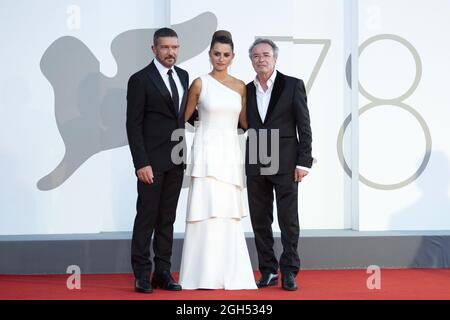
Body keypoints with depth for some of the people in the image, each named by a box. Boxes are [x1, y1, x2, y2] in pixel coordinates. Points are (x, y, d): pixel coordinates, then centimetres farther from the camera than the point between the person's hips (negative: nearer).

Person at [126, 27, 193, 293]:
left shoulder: (183, 76, 12)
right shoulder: (140, 79, -7)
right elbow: (134, 125, -10)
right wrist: (141, 163, -16)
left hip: (176, 161, 6)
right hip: (152, 161, -6)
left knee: (167, 219, 9)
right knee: (147, 217, -2)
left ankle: (163, 273, 14)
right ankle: (142, 275, 5)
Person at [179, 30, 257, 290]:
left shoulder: (240, 86, 10)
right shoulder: (200, 84, 0)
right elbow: (184, 117, 9)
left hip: (231, 154, 4)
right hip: (207, 153, -3)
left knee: (229, 215, 5)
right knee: (207, 213, -6)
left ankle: (230, 274, 12)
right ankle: (205, 275, 2)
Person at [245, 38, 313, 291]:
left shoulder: (293, 85, -1)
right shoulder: (246, 90, 9)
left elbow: (304, 127, -3)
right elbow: (244, 125, 13)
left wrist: (304, 162, -9)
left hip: (285, 164, -4)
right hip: (255, 165, 4)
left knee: (289, 220, -2)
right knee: (260, 220, 7)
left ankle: (289, 272, 6)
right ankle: (268, 271, 16)